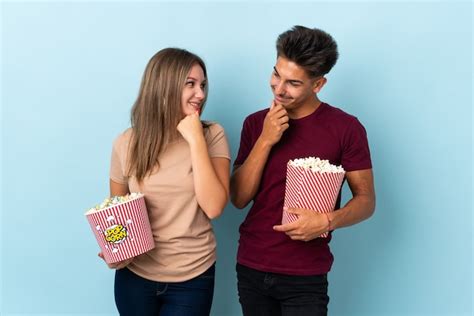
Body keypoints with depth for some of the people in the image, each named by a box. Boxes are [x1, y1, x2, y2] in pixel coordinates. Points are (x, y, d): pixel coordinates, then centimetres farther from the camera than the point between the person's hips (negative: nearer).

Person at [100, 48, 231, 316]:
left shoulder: (212, 135, -8)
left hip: (192, 277, -1)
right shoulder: (127, 143, -5)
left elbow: (214, 207, -18)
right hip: (134, 275, 1)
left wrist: (196, 140, -20)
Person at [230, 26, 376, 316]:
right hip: (250, 267, 4)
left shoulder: (346, 128, -9)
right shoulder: (256, 123, 1)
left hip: (305, 276, -3)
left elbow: (366, 200, -5)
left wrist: (328, 221, -23)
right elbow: (239, 198, -4)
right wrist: (265, 141, -14)